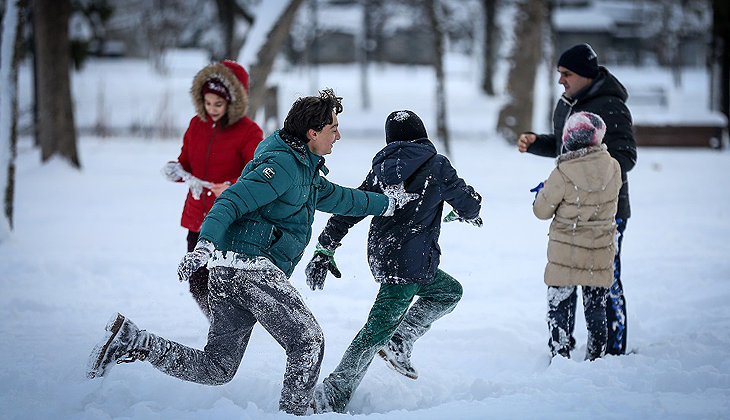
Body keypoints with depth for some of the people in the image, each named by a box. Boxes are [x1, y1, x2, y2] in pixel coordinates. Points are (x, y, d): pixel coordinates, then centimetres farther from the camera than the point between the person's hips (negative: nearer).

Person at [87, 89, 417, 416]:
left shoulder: (303, 167, 20)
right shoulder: (282, 165, -12)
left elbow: (334, 197, 34)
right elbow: (231, 201, -21)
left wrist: (389, 203, 38)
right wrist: (204, 245, -34)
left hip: (229, 270, 10)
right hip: (248, 265, -10)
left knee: (216, 368, 8)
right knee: (308, 340, -5)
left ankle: (130, 339, 4)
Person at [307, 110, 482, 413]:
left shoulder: (381, 169, 10)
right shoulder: (436, 166, -6)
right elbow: (468, 202, -1)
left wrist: (325, 249, 8)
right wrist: (469, 213, 24)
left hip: (380, 256, 7)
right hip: (410, 262, -7)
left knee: (450, 290, 26)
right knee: (377, 330, -7)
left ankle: (400, 343, 14)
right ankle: (333, 395, -10)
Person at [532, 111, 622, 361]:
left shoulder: (563, 174, -17)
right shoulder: (613, 168, -5)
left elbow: (542, 211, -7)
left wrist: (543, 192, 12)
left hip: (565, 253, -4)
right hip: (600, 254, 4)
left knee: (559, 306, 7)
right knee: (596, 307, 14)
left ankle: (560, 357, 5)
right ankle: (596, 359, 20)